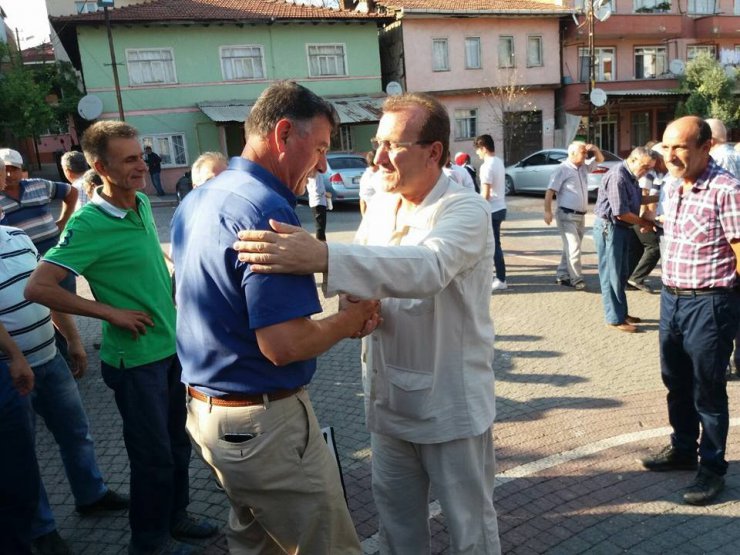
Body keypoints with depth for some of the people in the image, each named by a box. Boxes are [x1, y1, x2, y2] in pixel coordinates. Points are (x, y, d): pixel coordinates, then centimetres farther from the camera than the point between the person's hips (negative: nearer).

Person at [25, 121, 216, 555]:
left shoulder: (143, 203, 3)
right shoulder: (89, 224, -19)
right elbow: (38, 288, -22)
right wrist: (112, 313, -19)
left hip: (172, 347, 7)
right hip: (137, 359, -7)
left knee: (178, 445, 20)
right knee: (154, 456, 7)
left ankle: (175, 515, 41)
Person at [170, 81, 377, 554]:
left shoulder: (197, 201, 7)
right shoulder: (266, 209, -22)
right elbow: (284, 345, -28)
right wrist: (351, 318, -10)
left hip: (204, 406, 9)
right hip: (263, 422, -9)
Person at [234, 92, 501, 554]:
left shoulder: (467, 211, -18)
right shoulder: (379, 205, 3)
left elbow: (427, 267, -37)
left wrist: (324, 258, -49)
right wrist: (357, 305, -15)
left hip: (451, 404, -6)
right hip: (389, 397, 6)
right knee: (396, 516, 23)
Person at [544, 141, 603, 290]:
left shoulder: (584, 167, 13)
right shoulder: (562, 169, -10)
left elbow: (600, 159, 29)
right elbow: (550, 191, -13)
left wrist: (594, 149, 7)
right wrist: (548, 211, -20)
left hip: (580, 215, 8)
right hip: (567, 216, -8)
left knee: (570, 248, 12)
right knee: (573, 248, -11)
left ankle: (562, 275, 20)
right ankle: (577, 279, -7)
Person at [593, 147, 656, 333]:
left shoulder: (630, 176, 11)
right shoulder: (617, 177, -22)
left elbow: (635, 200, 22)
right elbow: (621, 213, -23)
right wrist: (643, 222, -8)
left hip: (622, 228, 10)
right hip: (609, 228, -10)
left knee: (622, 274, 16)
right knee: (611, 275, -2)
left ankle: (622, 313, 27)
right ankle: (615, 319, 6)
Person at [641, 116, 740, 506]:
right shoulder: (676, 190, 9)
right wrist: (671, 291, 13)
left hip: (708, 304, -8)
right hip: (671, 298, 8)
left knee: (708, 390, 7)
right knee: (676, 382, 20)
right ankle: (683, 449, 39)